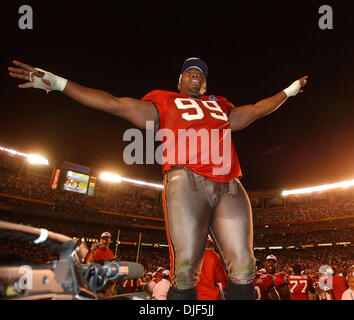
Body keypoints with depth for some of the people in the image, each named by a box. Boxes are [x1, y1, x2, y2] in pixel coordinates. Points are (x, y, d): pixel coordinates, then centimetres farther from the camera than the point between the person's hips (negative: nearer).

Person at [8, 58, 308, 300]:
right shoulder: (164, 102, 20)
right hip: (187, 181, -4)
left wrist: (288, 91, 54)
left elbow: (256, 110, 43)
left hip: (229, 186, 5)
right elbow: (115, 103, 15)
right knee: (186, 269, -10)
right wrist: (57, 83, 13)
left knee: (243, 269, 0)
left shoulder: (221, 105, 31)